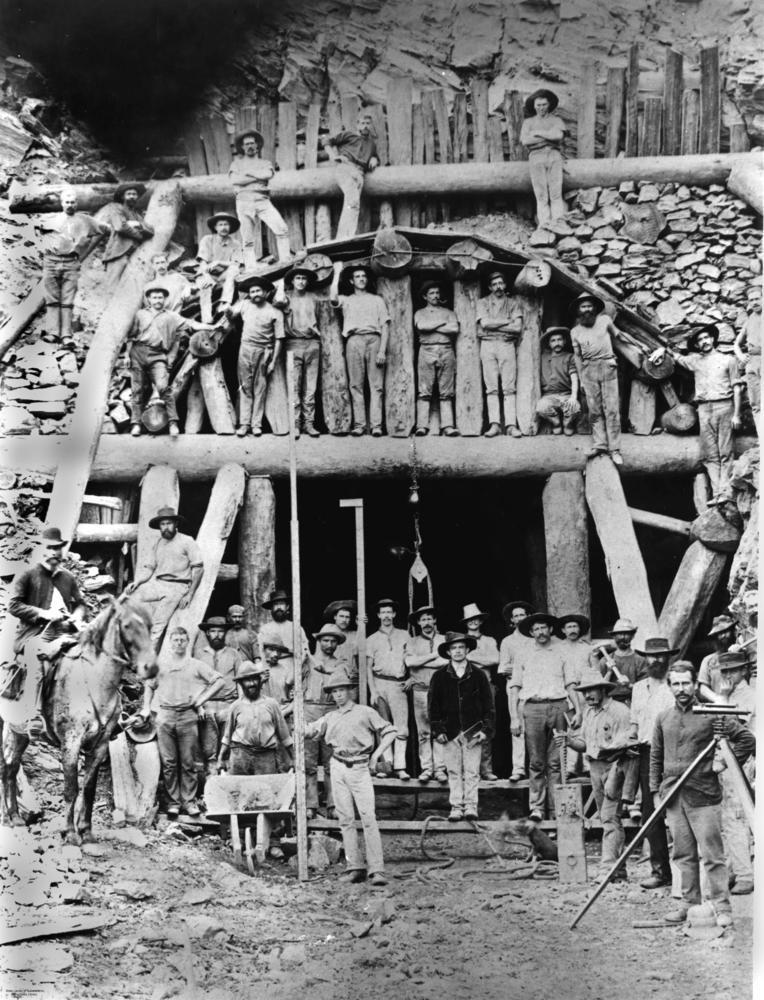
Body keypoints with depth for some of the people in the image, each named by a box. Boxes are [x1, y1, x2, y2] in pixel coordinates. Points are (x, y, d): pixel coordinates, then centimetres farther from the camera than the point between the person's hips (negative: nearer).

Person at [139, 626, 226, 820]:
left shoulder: (196, 665, 9)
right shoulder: (160, 663, 14)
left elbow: (220, 681, 9)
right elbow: (149, 686, 22)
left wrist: (201, 700, 3)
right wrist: (146, 708, 10)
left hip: (188, 716, -1)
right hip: (165, 715, 1)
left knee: (189, 763, -1)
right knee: (169, 762, -1)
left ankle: (189, 802, 3)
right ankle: (173, 802, 3)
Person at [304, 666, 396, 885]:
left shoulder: (365, 712, 4)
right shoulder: (329, 719, 14)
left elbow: (389, 732, 5)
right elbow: (306, 731, 14)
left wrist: (376, 755, -2)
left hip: (360, 768, -4)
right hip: (338, 768, 4)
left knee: (368, 818, -11)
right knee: (346, 819, 3)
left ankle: (376, 870, -14)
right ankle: (354, 867, 7)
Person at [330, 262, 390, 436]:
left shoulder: (377, 300, 21)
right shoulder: (346, 300, 21)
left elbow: (385, 325, 12)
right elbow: (333, 299, -3)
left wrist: (382, 350, -2)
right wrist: (337, 273, 7)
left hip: (374, 339, 0)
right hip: (354, 340, 0)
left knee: (376, 385, -9)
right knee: (356, 385, -6)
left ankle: (376, 425, -14)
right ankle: (359, 424, -8)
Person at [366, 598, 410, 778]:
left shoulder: (404, 635, 13)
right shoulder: (372, 639, 10)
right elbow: (368, 667, 7)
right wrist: (373, 691, -3)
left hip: (399, 684, 0)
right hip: (380, 683, 0)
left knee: (401, 727, -11)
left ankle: (400, 766, -14)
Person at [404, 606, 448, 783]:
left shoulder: (445, 640, 10)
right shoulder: (412, 641, 11)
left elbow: (448, 662, -6)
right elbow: (408, 661, -6)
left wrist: (419, 662, -4)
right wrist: (433, 656, -5)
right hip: (420, 691, 1)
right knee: (423, 732, 1)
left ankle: (440, 768, 0)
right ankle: (426, 768, 5)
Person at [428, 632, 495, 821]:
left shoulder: (477, 675, 4)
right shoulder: (440, 676, 5)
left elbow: (488, 704, 6)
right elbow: (433, 705, 7)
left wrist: (487, 729, 0)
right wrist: (437, 730, 0)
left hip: (472, 731, -1)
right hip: (450, 732, 1)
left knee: (472, 771, -2)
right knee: (453, 772, 3)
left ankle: (471, 806, 4)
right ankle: (456, 807, 8)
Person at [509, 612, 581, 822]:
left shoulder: (561, 653, 12)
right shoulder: (523, 656, 11)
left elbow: (570, 685, 12)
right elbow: (515, 688, 8)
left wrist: (578, 710, 1)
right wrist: (514, 718, 0)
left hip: (558, 706, 0)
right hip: (533, 708, 0)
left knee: (556, 762, -1)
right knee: (536, 762, -1)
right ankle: (536, 807, 2)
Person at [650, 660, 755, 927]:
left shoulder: (711, 715, -4)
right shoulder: (663, 718, 10)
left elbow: (747, 739, 0)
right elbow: (655, 757, 16)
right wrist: (655, 791, 11)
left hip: (703, 795, -4)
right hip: (673, 796, 5)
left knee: (712, 854, -5)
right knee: (683, 854, 10)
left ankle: (722, 907, 0)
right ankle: (689, 903, 18)